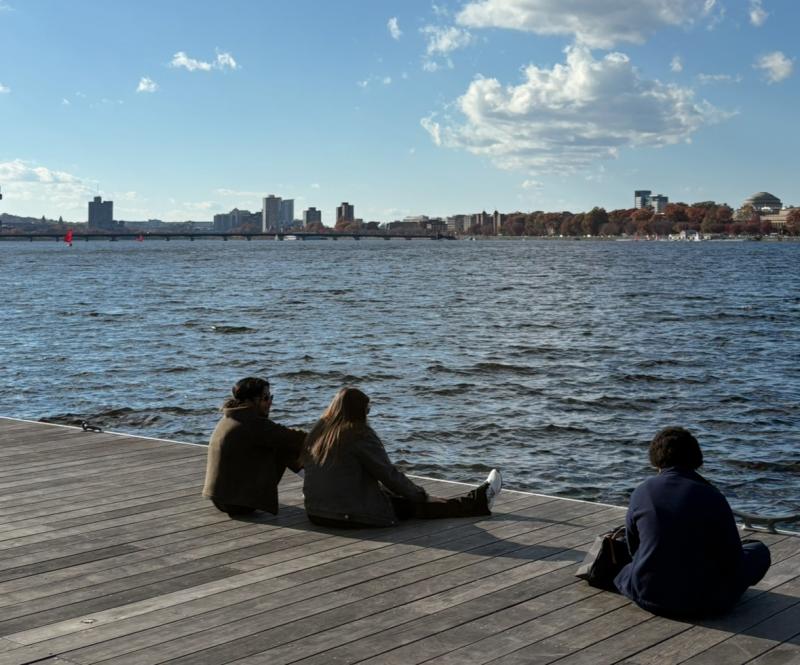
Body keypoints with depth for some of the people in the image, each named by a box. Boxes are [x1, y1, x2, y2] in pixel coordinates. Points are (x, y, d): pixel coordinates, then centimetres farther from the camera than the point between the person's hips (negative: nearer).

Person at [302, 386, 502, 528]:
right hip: (354, 515, -7)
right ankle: (476, 502, 19)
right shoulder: (361, 435, -13)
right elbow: (388, 473, -9)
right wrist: (419, 494, 5)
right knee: (416, 505, 7)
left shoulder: (317, 433, 8)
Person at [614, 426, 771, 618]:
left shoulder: (641, 493, -3)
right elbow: (732, 558, -5)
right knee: (759, 551, 19)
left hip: (647, 596, 2)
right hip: (704, 603, -2)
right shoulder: (712, 497, -10)